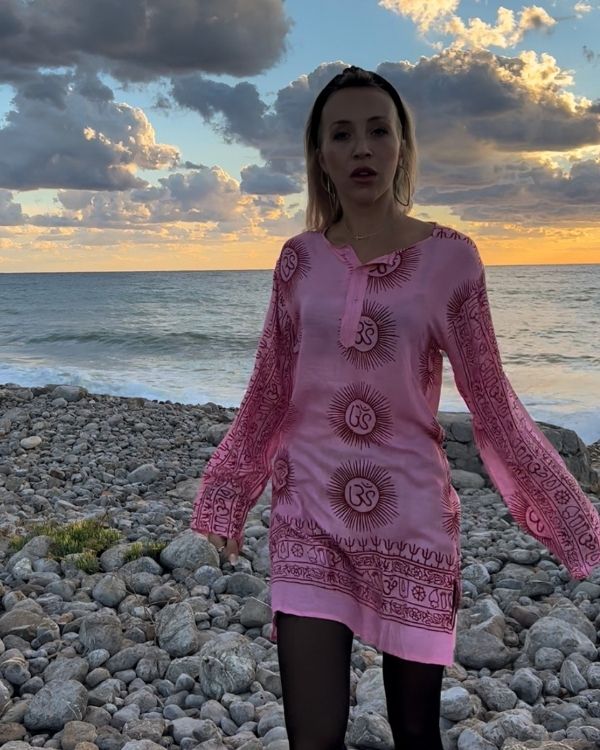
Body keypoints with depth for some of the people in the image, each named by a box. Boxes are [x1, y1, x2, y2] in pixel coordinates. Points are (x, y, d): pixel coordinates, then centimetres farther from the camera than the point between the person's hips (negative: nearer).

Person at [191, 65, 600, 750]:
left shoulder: (449, 258, -5)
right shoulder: (300, 260, 1)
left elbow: (490, 401, -2)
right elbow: (269, 393, 9)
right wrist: (225, 499, 15)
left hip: (410, 515, -1)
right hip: (309, 513, 1)